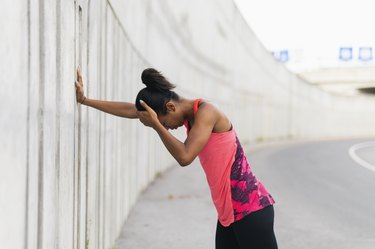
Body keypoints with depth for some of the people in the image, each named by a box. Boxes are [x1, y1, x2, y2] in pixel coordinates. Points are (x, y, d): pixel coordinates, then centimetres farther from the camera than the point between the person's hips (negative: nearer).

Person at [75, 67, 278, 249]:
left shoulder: (205, 112, -16)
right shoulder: (188, 113, 10)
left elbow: (185, 156, -27)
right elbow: (131, 110, 16)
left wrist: (156, 124, -17)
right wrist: (84, 100, 19)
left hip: (250, 208, -9)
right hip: (228, 211, 9)